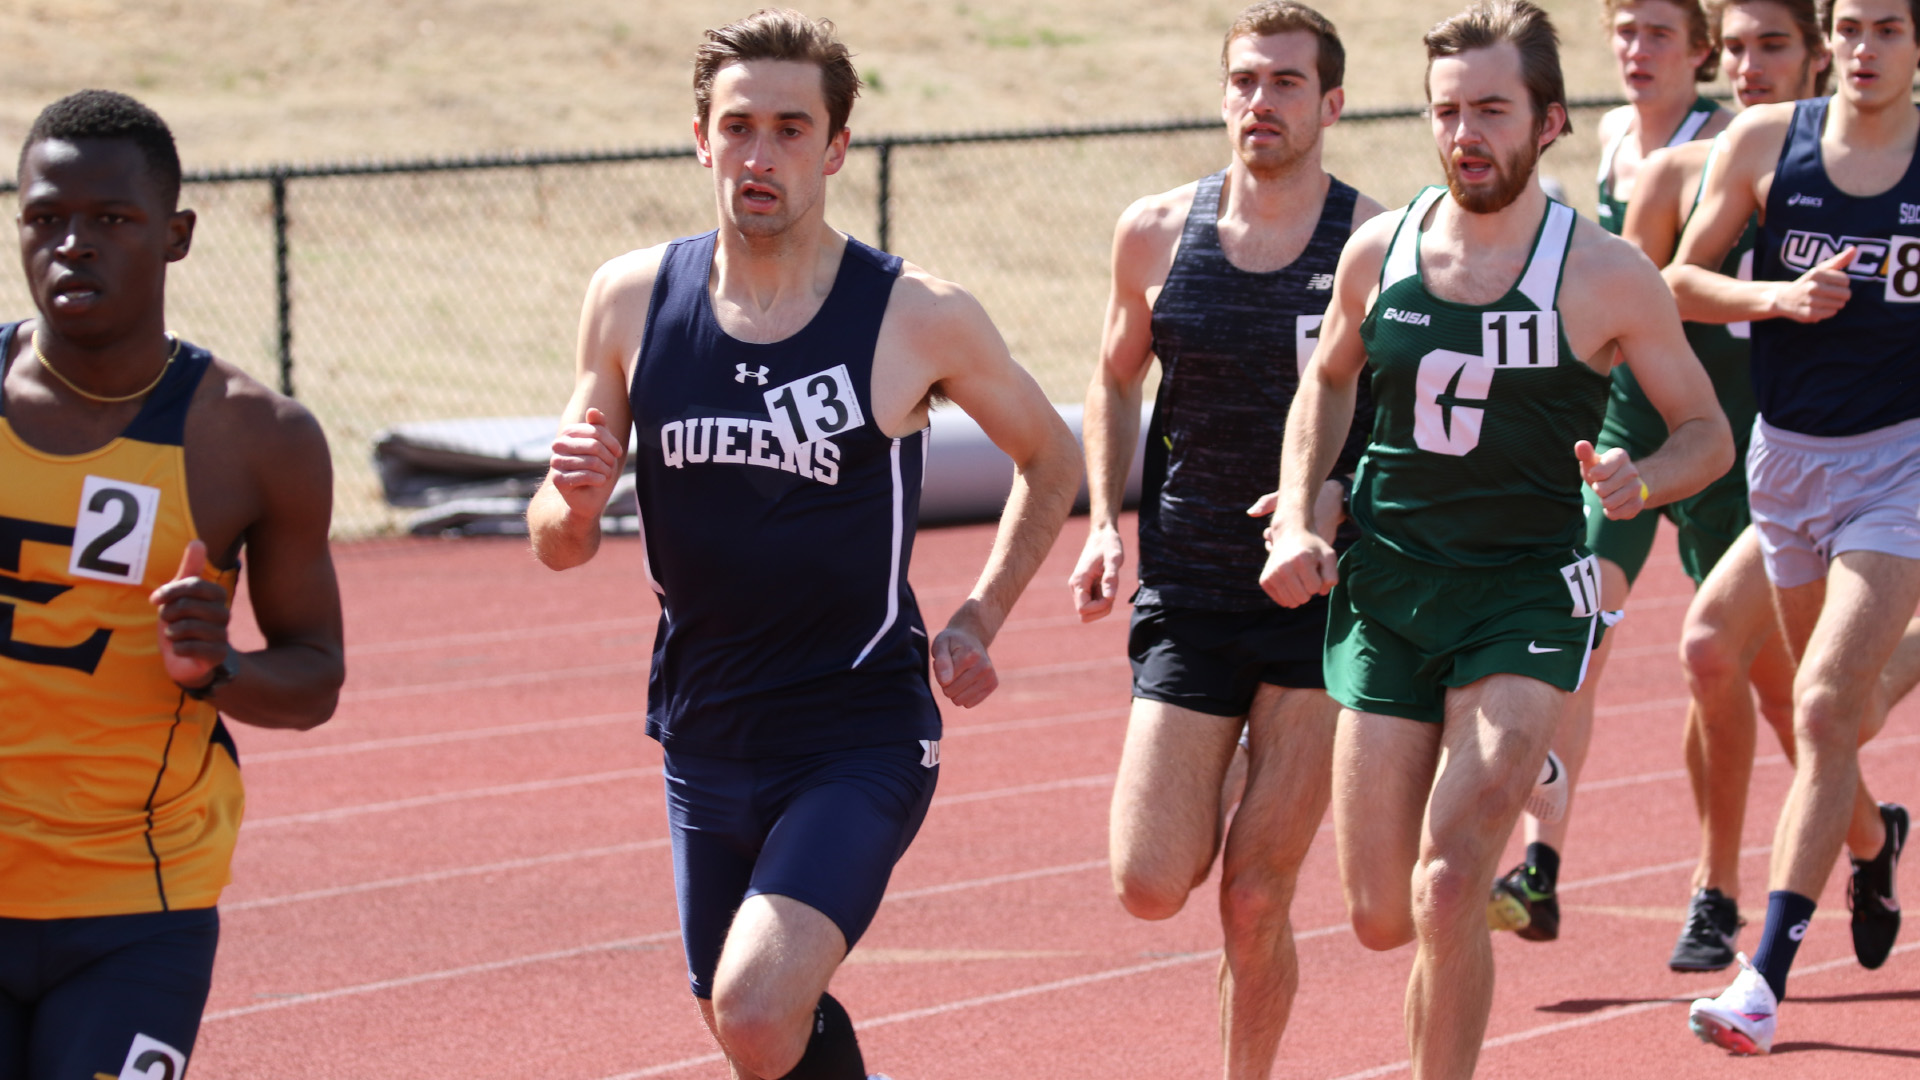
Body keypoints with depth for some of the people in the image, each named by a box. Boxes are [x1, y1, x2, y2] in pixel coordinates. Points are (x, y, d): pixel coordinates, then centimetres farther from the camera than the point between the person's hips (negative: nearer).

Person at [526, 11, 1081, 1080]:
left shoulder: (919, 317, -10)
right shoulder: (633, 300, -1)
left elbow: (1052, 458, 9)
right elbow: (560, 543, 6)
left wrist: (980, 621, -1)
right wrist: (573, 502, -17)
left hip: (861, 735, -5)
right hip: (705, 739, 5)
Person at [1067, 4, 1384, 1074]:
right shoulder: (1157, 233, 3)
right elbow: (1117, 379, 20)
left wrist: (1340, 494, -18)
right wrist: (1107, 524, 7)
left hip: (1322, 595, -2)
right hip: (1186, 591, 2)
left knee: (1256, 898, -5)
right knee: (1151, 885, -6)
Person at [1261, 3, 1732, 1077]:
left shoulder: (1607, 276, -7)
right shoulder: (1380, 251, 2)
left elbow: (1709, 432, 3)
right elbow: (1328, 381, 21)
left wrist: (1639, 483, -19)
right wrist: (1297, 520, 7)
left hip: (1528, 597, -4)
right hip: (1385, 595, 4)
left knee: (1449, 886, -20)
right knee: (1382, 917, 4)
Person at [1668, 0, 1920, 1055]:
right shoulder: (1764, 141, -2)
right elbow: (1680, 281, 4)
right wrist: (1779, 297, -13)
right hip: (1787, 454, 3)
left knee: (1825, 706, -17)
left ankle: (1766, 977, -19)